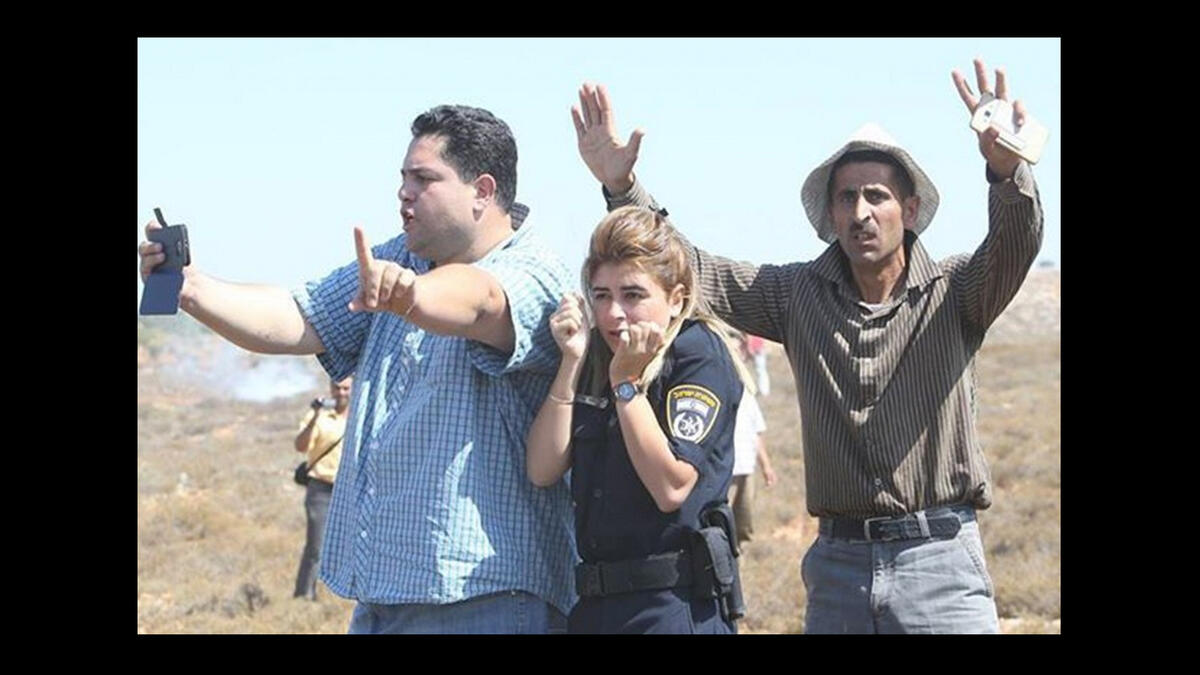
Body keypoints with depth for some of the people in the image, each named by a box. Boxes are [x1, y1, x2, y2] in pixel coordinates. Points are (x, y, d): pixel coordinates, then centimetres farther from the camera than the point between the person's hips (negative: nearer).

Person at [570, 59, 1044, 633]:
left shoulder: (952, 294, -1)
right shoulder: (800, 295, 7)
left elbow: (1015, 244, -19)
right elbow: (694, 272, 3)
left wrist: (1007, 171, -41)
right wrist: (621, 189, -11)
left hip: (940, 563, -3)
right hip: (837, 561, 3)